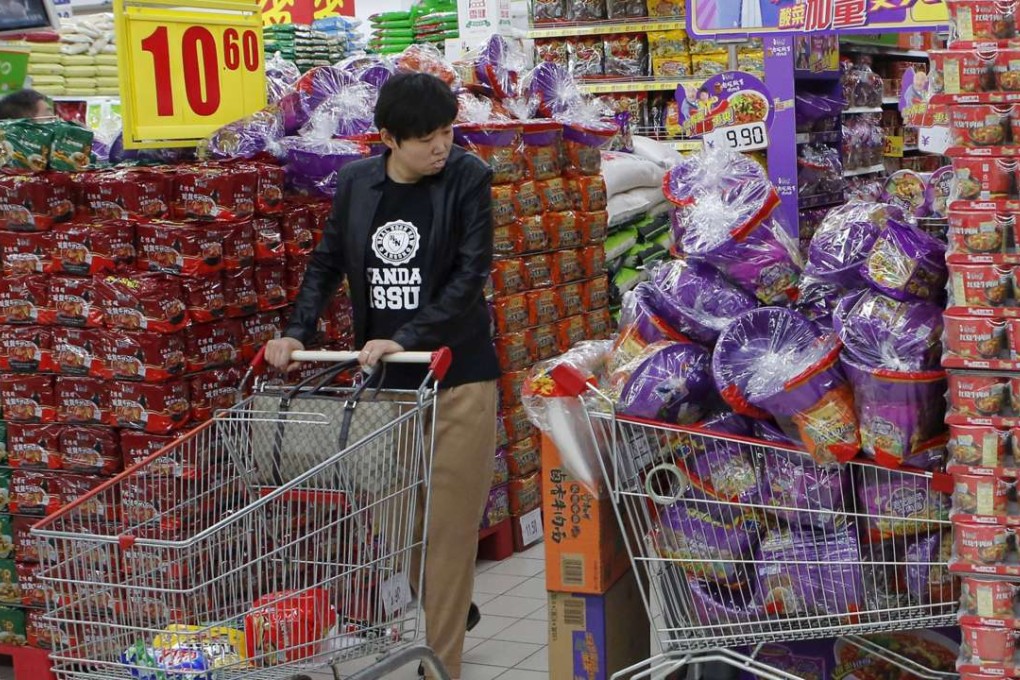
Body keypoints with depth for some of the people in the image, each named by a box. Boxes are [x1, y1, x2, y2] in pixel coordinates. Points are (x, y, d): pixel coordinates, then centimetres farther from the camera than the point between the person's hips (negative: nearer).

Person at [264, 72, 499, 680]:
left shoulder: (468, 177, -7)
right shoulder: (356, 183, 4)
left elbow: (471, 272, -13)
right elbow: (328, 263, 13)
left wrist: (408, 338, -23)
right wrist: (298, 333, -1)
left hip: (457, 375, -4)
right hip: (382, 376, 4)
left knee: (447, 524, -2)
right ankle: (456, 609, 37)